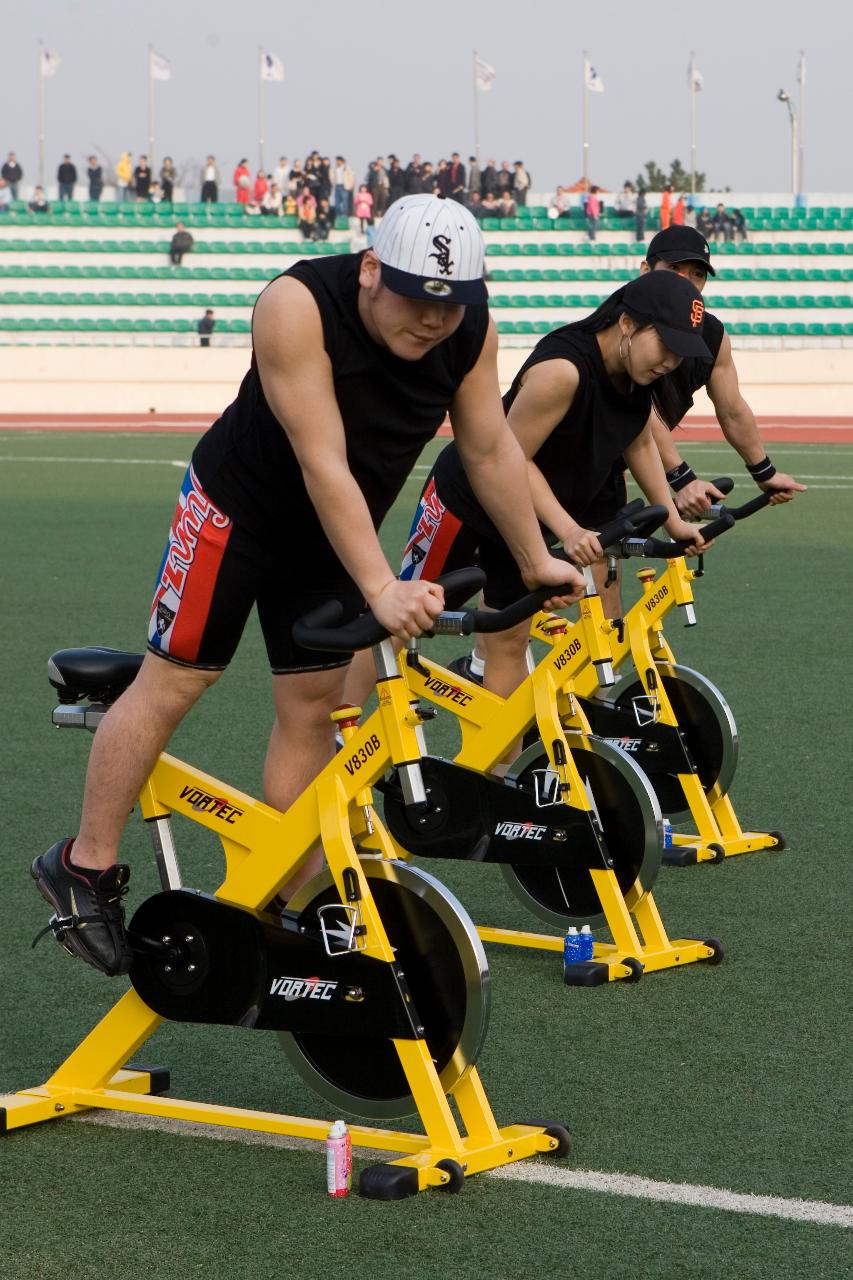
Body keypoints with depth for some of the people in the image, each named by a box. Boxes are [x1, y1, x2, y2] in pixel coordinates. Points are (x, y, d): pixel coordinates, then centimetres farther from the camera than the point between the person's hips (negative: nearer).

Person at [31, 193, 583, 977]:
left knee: (312, 709, 4)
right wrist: (381, 588, -43)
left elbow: (491, 451, -7)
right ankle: (84, 868, 7)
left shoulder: (471, 329, -18)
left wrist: (536, 561, -4)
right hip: (240, 506, -5)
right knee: (173, 681, -3)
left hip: (333, 532, 5)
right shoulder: (299, 308, -33)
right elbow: (323, 463, -37)